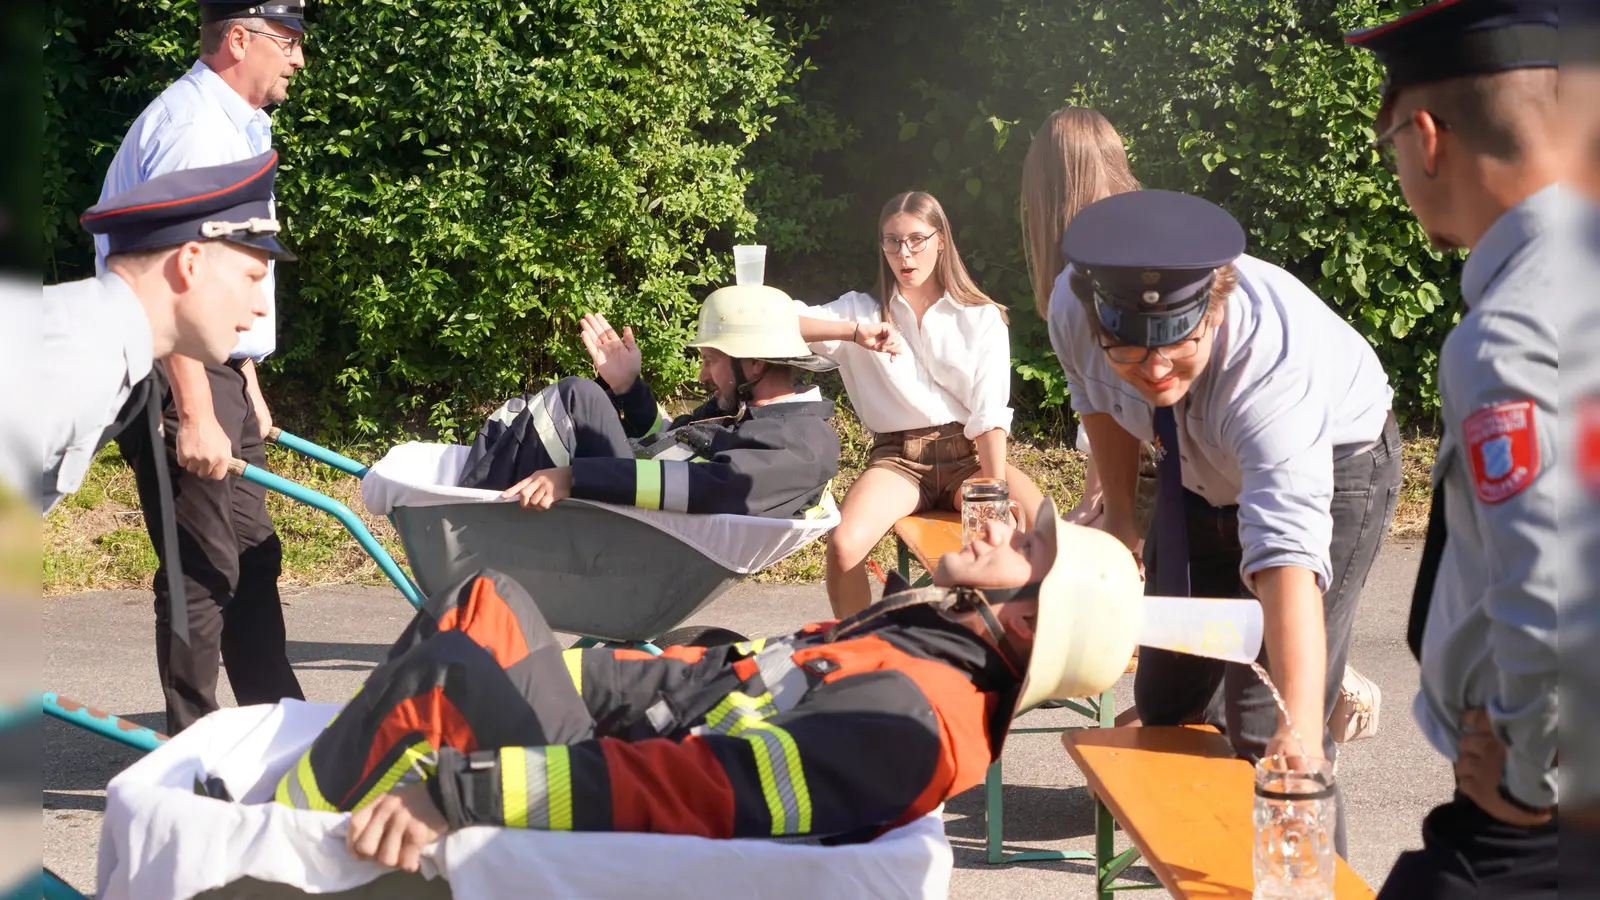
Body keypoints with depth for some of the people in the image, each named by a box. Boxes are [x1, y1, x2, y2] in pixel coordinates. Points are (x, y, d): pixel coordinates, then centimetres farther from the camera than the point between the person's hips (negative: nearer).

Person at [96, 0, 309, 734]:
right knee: (204, 570, -6)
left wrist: (247, 385, 25)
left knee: (253, 556, 14)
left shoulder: (234, 125, 16)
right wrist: (194, 417, -28)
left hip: (215, 373, 10)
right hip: (177, 379, -10)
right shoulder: (194, 127, -16)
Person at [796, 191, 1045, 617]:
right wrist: (855, 332, -18)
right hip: (898, 458, 0)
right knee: (843, 546, -31)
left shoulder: (982, 319, 9)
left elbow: (990, 412, -3)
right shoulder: (863, 311, 11)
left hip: (969, 454, 0)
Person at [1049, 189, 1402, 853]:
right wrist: (1119, 514, 6)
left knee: (1265, 723, -17)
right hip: (1203, 473, 6)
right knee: (1166, 696, 12)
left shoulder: (1268, 362, -45)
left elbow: (1287, 554, -55)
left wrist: (1301, 729, -64)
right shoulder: (1075, 305, -28)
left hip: (1328, 467, -5)